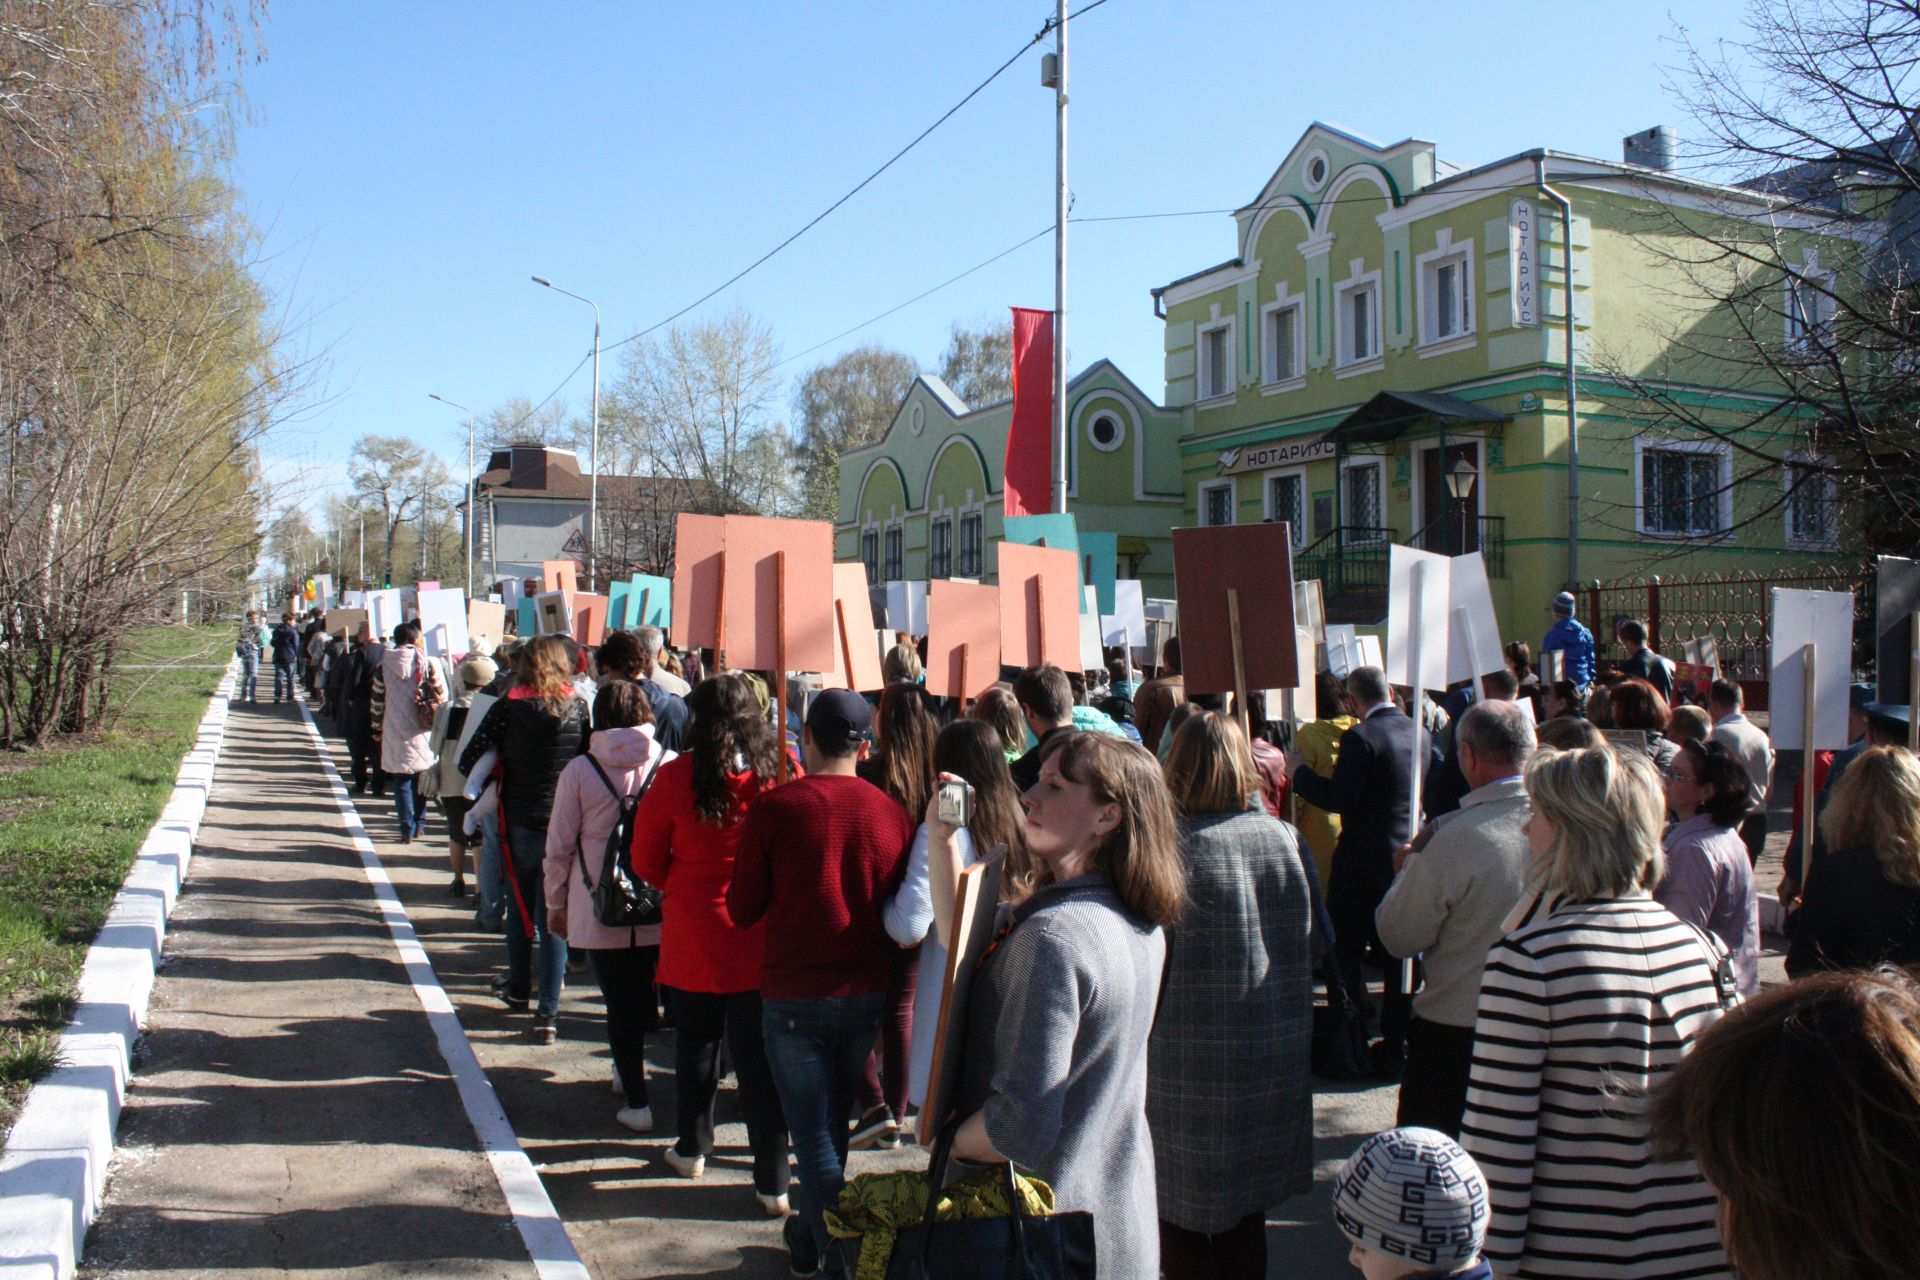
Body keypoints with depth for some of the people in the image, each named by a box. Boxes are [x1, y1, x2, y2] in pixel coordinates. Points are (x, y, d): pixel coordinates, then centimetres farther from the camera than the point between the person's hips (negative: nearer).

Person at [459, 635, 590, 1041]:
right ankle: (548, 1012, 0)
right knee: (554, 917, 4)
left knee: (520, 908, 20)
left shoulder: (508, 707, -7)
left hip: (520, 822, 0)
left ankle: (518, 988, 36)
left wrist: (495, 786, 11)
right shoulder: (578, 707, -3)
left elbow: (469, 760, -6)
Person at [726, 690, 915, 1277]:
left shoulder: (772, 809, -13)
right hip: (868, 995, 4)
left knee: (815, 1134, 9)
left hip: (794, 996, -3)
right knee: (834, 1123, 23)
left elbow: (743, 909, -6)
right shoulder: (893, 812, -7)